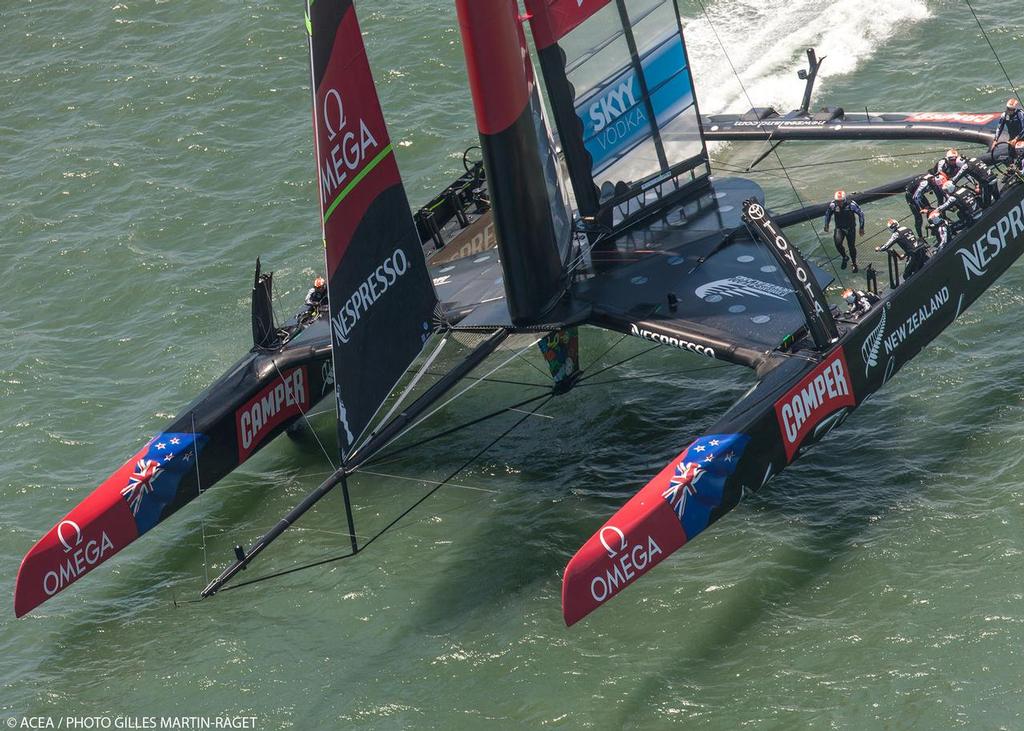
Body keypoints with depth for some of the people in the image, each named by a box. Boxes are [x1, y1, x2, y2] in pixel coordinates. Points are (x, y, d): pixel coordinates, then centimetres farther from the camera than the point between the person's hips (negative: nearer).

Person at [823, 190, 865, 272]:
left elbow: (861, 214, -11)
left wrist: (861, 228, -6)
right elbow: (827, 214, 5)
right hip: (839, 228, 1)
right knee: (838, 243, -21)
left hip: (850, 229, -1)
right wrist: (826, 225, 9)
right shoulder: (833, 205, -17)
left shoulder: (851, 204, -24)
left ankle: (854, 264, 28)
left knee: (852, 246, 4)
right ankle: (844, 257, 8)